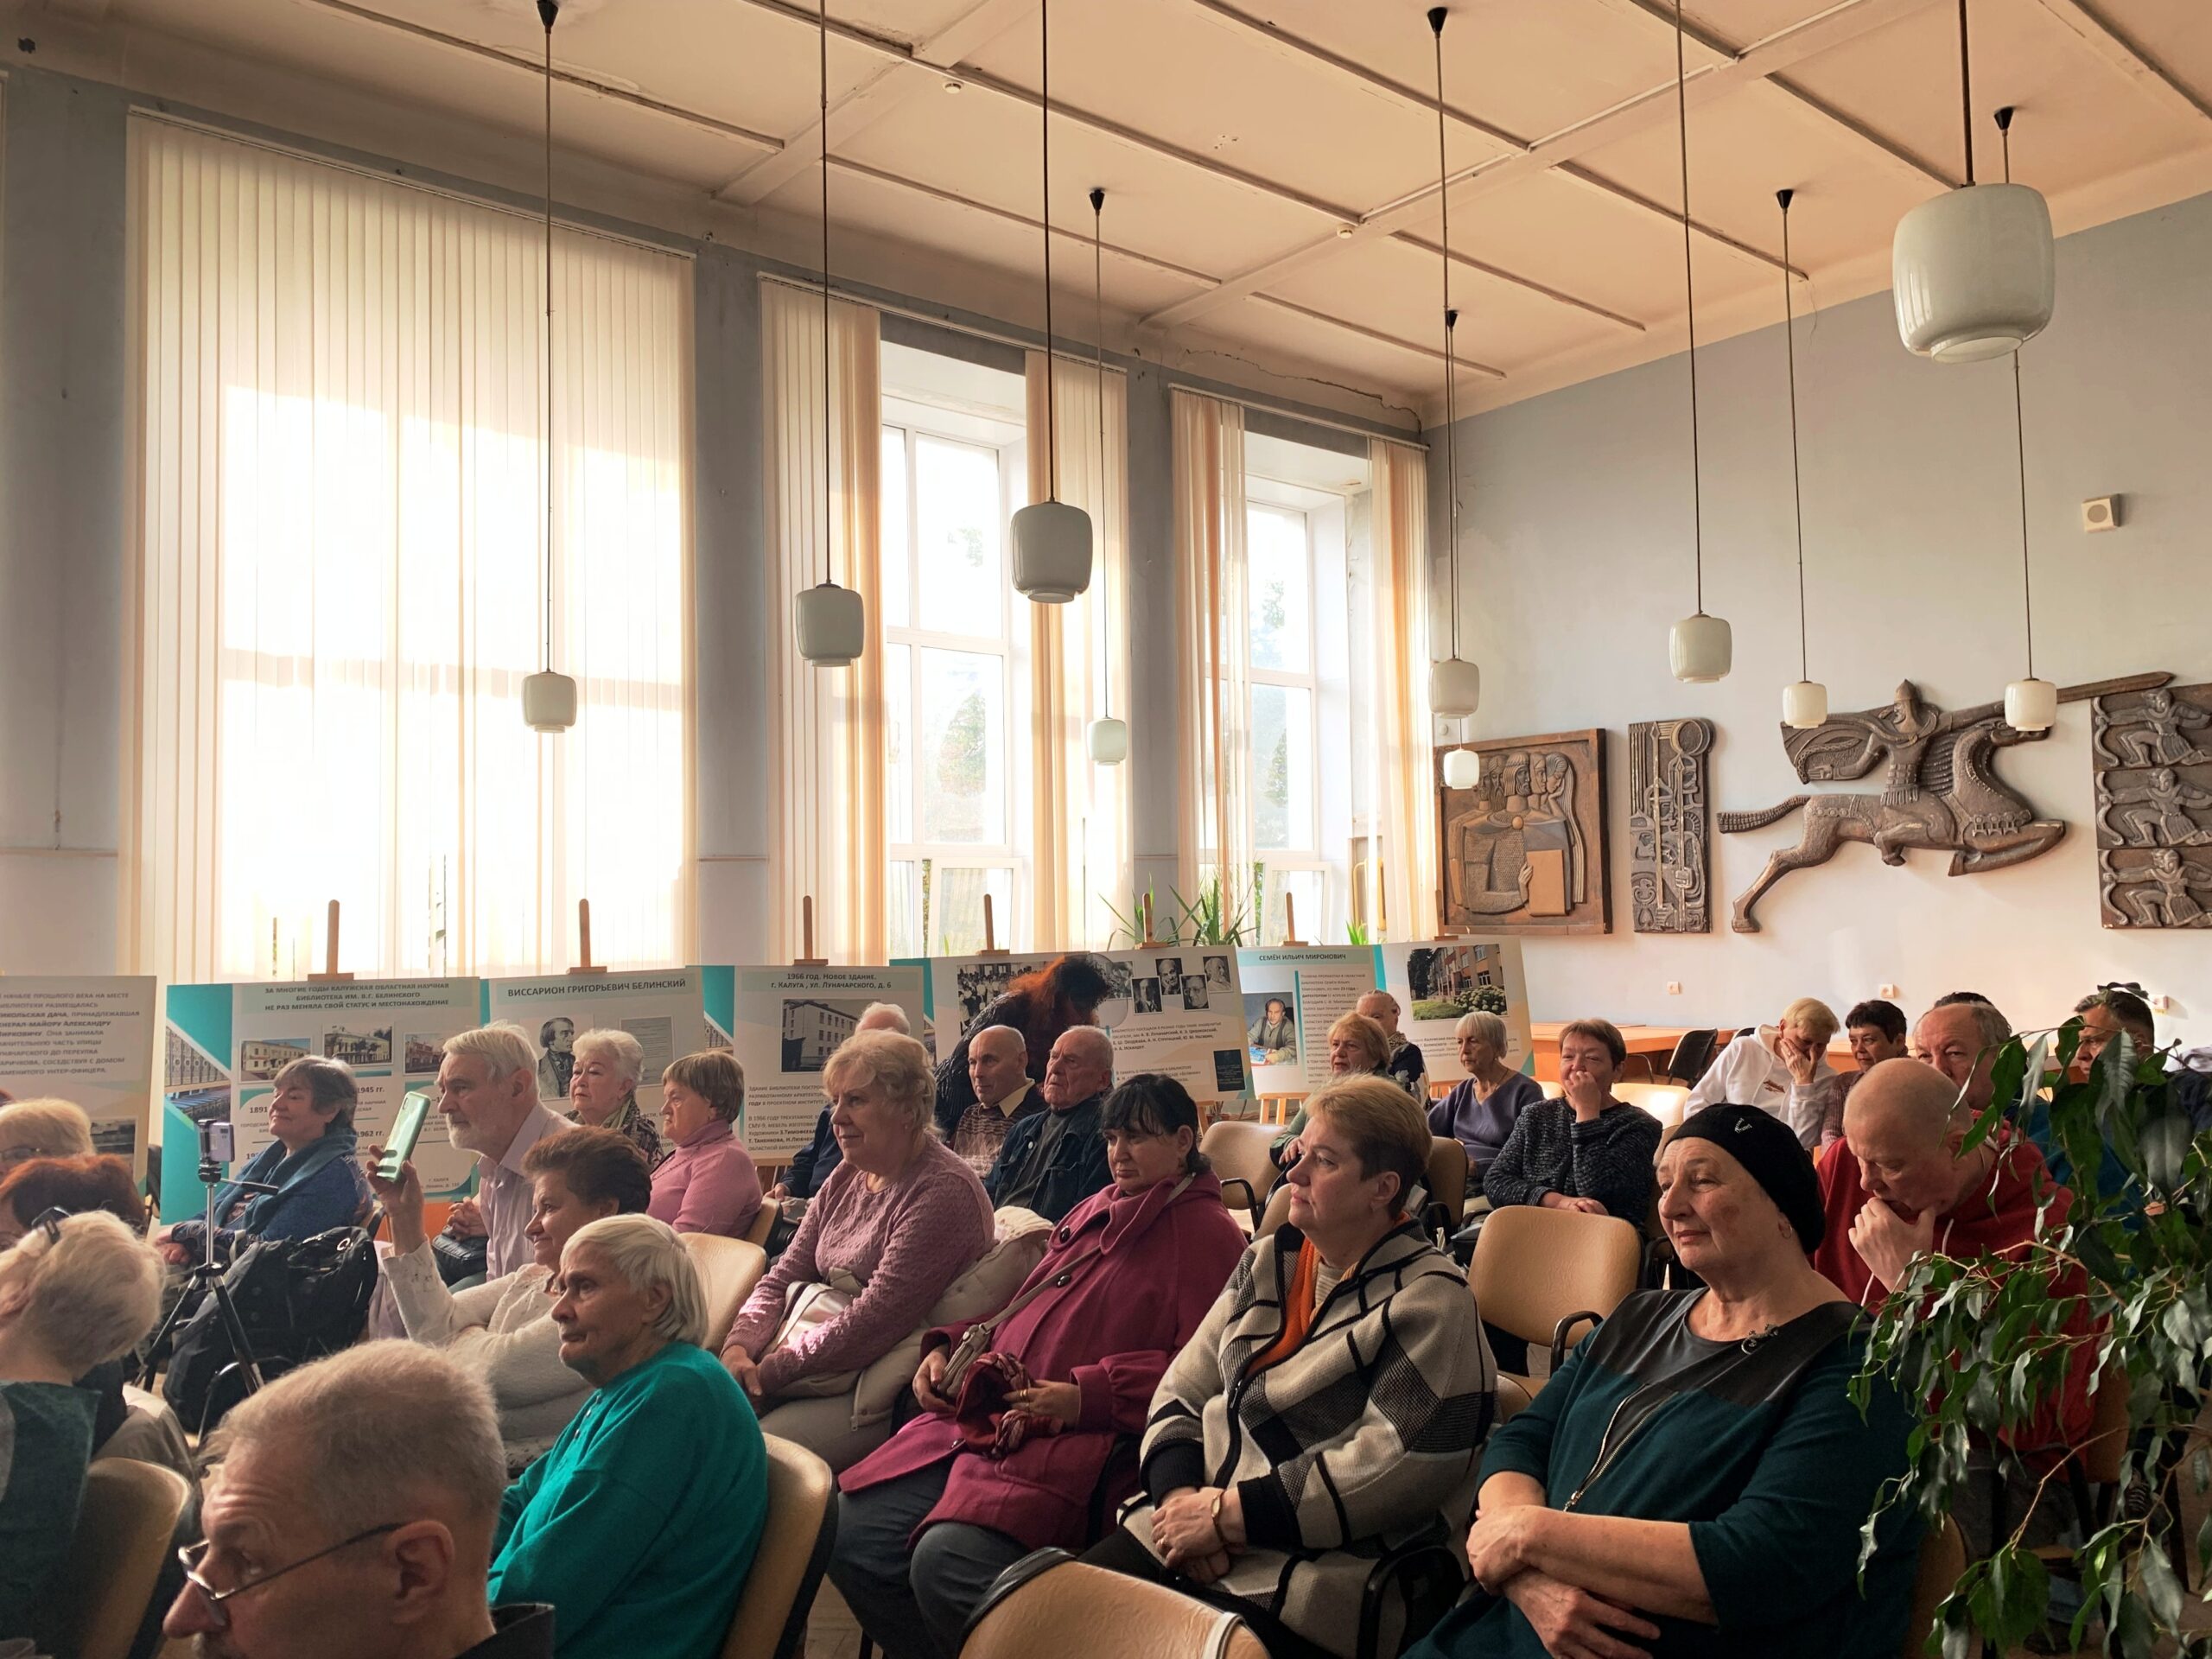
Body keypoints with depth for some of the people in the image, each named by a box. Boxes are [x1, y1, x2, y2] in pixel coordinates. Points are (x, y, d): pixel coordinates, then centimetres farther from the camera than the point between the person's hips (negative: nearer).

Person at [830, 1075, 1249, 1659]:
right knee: (851, 1535, -8)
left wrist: (1088, 1396, -18)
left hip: (1082, 1440, -8)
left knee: (946, 1559, -30)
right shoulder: (1093, 1212, 24)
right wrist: (946, 1348, 14)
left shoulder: (1207, 1233, 0)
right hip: (988, 1415, 8)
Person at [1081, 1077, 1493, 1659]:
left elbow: (1399, 1467, -18)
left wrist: (1230, 1513, -16)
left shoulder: (1428, 1299, -8)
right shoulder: (1267, 1261, 12)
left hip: (1303, 1578, -6)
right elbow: (1181, 1392, 11)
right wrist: (1181, 1493, -10)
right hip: (1191, 1524, 6)